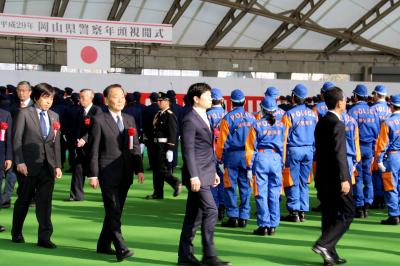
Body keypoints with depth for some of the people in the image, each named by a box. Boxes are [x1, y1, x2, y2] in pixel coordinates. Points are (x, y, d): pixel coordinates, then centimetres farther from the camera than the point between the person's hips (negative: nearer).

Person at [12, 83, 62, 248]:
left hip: (48, 166, 3)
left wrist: (58, 165, 5)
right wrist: (19, 162, -12)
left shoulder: (54, 116, 12)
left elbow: (56, 142, 11)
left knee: (45, 202, -2)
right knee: (23, 200, 8)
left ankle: (44, 237, 2)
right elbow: (17, 139, -5)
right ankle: (16, 233, 26)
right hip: (28, 165, -3)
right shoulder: (24, 113, -1)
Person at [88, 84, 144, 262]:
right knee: (114, 212, -10)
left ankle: (103, 245, 25)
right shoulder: (99, 120, -4)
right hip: (108, 174, -6)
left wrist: (139, 169, 2)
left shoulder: (129, 120, 13)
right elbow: (94, 149, -6)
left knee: (115, 212, 13)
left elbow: (135, 147, 12)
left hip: (125, 174, 6)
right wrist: (93, 174, -9)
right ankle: (121, 248, -11)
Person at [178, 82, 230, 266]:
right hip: (197, 174, -9)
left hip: (205, 174, 9)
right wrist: (193, 176, -21)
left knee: (194, 215, 10)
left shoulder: (203, 118, 18)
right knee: (211, 211, -11)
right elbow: (188, 150, -16)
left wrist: (214, 171, 20)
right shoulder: (190, 120, -11)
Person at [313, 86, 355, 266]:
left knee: (329, 216, 12)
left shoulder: (321, 123, 11)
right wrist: (344, 179, -21)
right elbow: (339, 154, -21)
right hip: (335, 178, -8)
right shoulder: (337, 124, -15)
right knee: (347, 213, 2)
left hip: (322, 177, 8)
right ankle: (323, 244, -9)